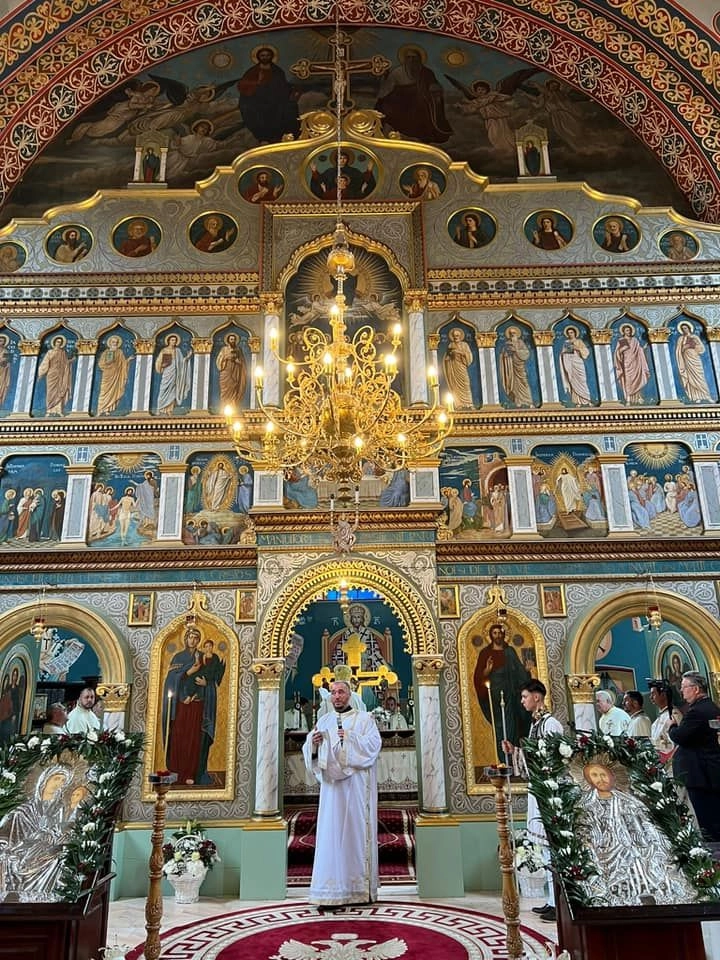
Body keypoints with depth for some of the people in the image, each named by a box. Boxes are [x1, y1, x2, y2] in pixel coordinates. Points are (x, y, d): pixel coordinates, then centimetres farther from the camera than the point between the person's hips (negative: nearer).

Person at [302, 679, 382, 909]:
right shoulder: (324, 721, 14)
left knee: (357, 831, -3)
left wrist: (350, 738, -19)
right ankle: (333, 890, 1)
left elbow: (374, 744, -8)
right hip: (332, 784, 3)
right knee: (331, 834, -2)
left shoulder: (364, 719, 5)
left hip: (357, 786, -3)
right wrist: (313, 742, -13)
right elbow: (311, 753, 9)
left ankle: (362, 888, 5)